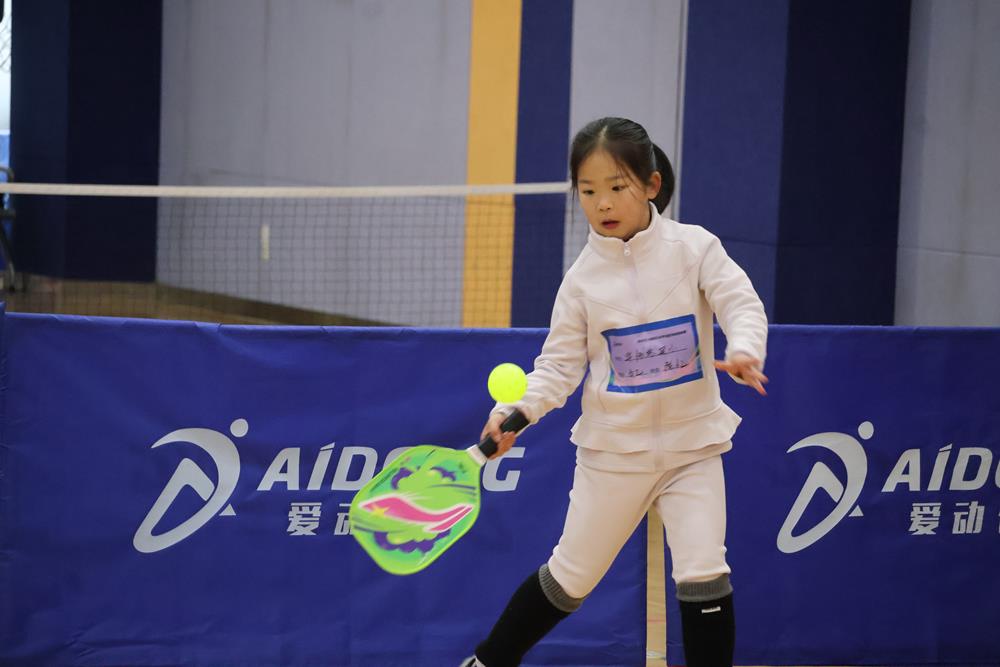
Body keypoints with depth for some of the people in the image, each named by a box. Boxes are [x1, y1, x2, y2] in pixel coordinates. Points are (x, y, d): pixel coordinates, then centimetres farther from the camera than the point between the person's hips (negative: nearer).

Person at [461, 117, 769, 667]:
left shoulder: (693, 247, -7)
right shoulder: (583, 276, -4)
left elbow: (742, 306, -15)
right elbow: (560, 363, -2)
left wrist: (744, 351, -38)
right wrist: (517, 409, -19)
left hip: (692, 441, -1)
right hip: (614, 449, 1)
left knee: (704, 576, -12)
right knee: (571, 576, 10)